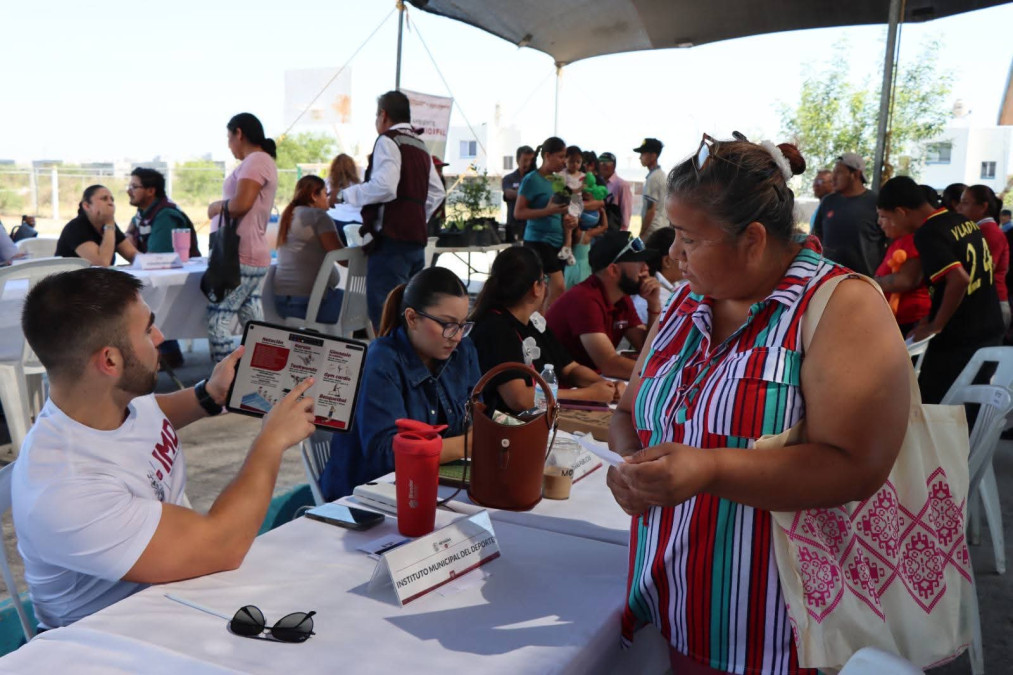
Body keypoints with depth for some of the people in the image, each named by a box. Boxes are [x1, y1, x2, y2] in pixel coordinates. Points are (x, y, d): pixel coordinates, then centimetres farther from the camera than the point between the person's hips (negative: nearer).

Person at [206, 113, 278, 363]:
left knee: (218, 321, -9)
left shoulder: (255, 160, -10)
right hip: (253, 257, 10)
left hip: (241, 258, -10)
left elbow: (241, 204, -20)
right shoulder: (262, 161, 21)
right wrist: (222, 207, 8)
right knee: (253, 326, 10)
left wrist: (215, 207, -4)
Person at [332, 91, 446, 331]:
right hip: (417, 237, 9)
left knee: (384, 314, -9)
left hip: (391, 239, -9)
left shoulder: (388, 140, -7)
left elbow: (384, 186, -20)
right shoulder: (420, 145, 20)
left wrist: (345, 194, -9)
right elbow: (437, 191, 23)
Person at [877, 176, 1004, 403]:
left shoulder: (927, 234, -18)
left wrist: (935, 326, -18)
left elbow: (959, 280, -30)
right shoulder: (964, 222, 8)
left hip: (958, 340, -9)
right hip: (991, 331, 9)